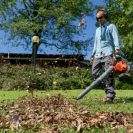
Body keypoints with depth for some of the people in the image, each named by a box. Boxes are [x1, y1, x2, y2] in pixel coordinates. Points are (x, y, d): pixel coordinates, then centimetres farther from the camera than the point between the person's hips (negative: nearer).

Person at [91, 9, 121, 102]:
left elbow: (116, 38, -4)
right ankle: (108, 89, -1)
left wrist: (117, 49, -22)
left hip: (108, 53, -6)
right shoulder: (97, 30, 30)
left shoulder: (111, 26, 10)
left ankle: (110, 95, -19)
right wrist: (93, 55, 21)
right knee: (95, 73, -7)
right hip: (98, 55, 7)